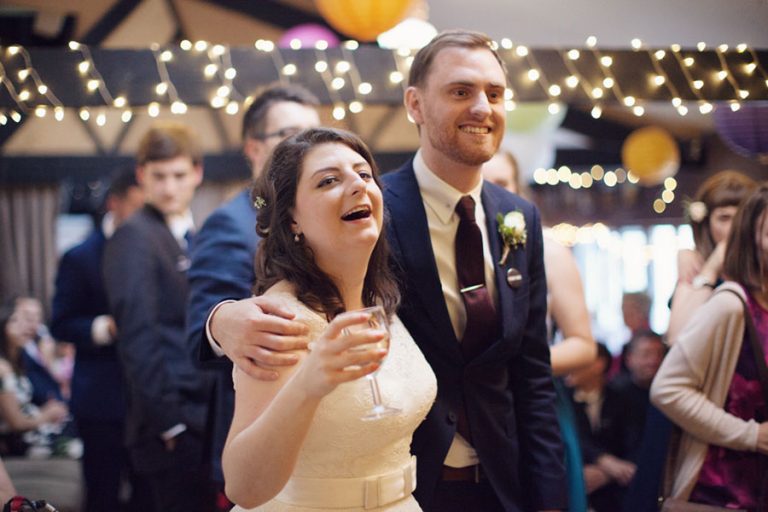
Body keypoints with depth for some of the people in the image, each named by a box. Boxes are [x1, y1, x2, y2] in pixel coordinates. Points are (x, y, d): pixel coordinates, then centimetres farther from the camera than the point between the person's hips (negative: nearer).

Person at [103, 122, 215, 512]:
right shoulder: (134, 236, -8)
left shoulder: (191, 235, 16)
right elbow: (137, 335, -15)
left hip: (202, 417, 8)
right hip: (174, 422, -8)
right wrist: (168, 419, -17)